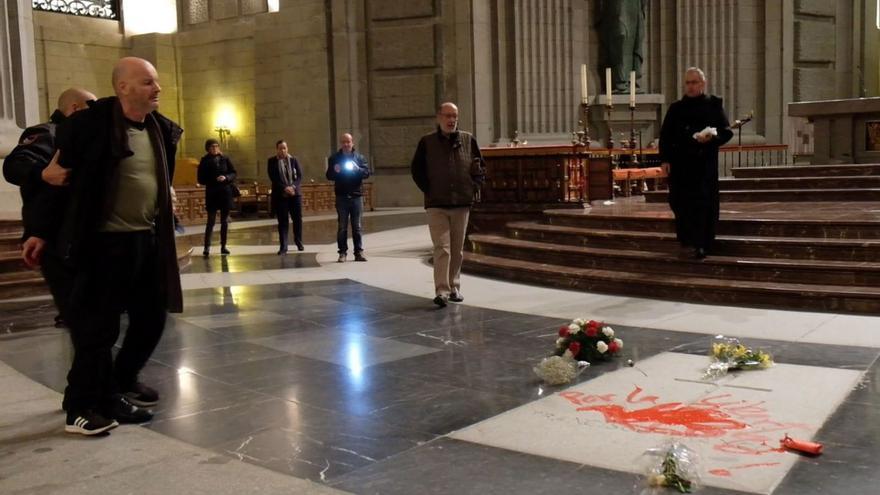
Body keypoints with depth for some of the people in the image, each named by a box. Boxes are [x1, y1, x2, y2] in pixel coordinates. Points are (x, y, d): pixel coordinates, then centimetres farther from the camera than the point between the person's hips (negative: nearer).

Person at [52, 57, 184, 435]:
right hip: (105, 243, -7)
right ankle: (82, 408, 16)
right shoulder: (91, 124, -14)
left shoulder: (161, 128, 6)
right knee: (98, 325, 1)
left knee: (152, 318, 15)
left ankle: (123, 382, 37)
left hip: (150, 241, 7)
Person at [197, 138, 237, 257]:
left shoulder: (225, 159, 4)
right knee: (211, 221, -6)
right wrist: (213, 180, -15)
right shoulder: (205, 161, 0)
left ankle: (223, 246, 14)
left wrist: (226, 178, -15)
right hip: (212, 194, -2)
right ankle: (207, 247, -5)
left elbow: (233, 173, 4)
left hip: (226, 193, 2)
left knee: (225, 221, 6)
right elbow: (201, 179, -1)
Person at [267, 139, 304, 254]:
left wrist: (293, 187, -15)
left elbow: (300, 175, 2)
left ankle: (298, 242, 26)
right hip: (280, 195, -2)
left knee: (298, 218, 5)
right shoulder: (272, 161, 1)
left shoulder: (293, 159, 6)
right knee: (282, 221, -1)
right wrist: (285, 188, -17)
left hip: (294, 193, 2)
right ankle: (283, 247, 2)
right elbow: (273, 178, -7)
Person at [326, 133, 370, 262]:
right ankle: (342, 252, 5)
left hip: (356, 195, 0)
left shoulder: (360, 158, 7)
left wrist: (357, 169, -23)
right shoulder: (334, 158, 7)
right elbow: (329, 176, 5)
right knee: (342, 227, 2)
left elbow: (367, 172, -2)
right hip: (341, 197, 0)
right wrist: (335, 171, -17)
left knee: (356, 226, 4)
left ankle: (359, 252, 7)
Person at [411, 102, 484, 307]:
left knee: (457, 250, 10)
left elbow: (480, 166, 15)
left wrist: (474, 186, 3)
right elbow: (416, 169, 8)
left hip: (462, 203, 3)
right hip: (436, 205, -3)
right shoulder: (427, 142, 1)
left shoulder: (468, 140, 6)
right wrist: (427, 189, 0)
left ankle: (454, 288, 20)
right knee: (442, 249, -9)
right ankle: (441, 291, -11)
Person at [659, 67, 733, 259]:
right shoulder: (676, 108, 11)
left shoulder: (714, 105, 5)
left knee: (703, 203, -4)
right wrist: (664, 159, -3)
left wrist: (711, 137, -21)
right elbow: (665, 134, 8)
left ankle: (702, 245, 1)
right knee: (679, 201, 5)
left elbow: (726, 131, 0)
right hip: (679, 164, 3)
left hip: (704, 164, -2)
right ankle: (686, 238, 23)